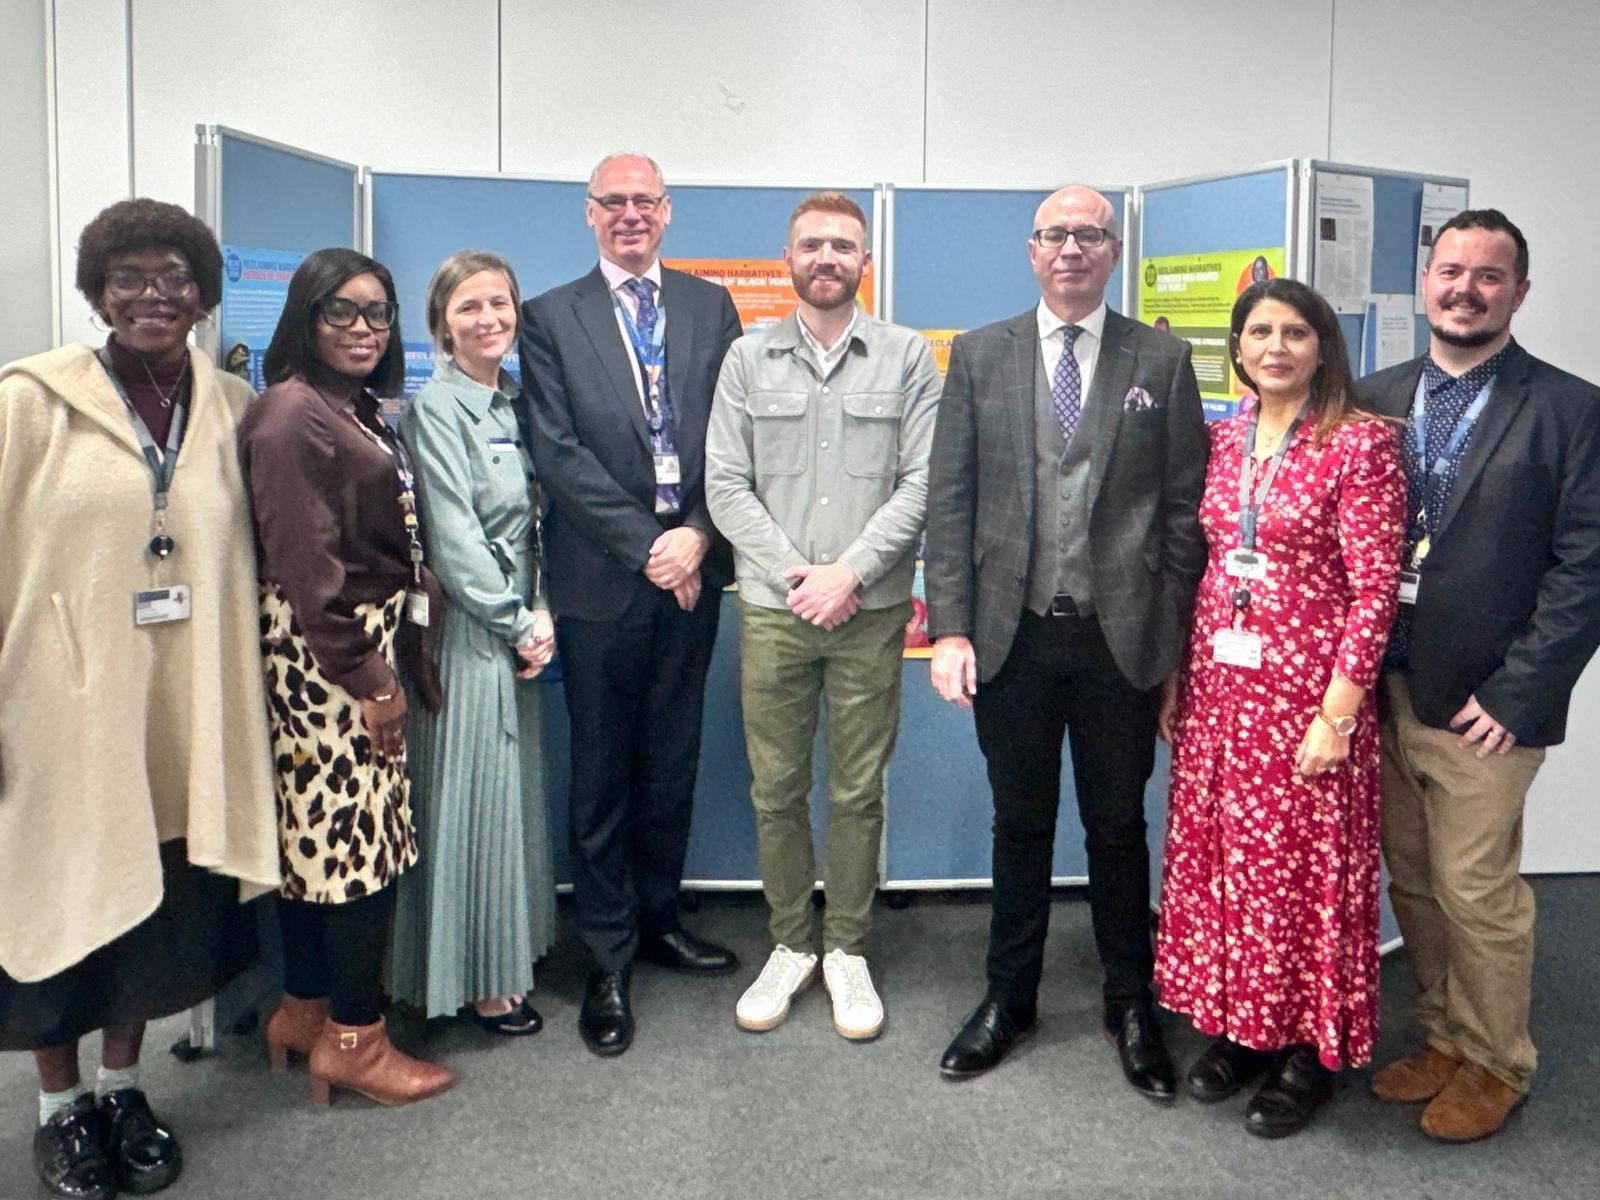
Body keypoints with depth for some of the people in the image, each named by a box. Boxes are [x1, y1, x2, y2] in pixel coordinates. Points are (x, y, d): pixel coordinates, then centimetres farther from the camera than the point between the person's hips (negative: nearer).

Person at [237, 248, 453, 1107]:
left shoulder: (359, 412, 15)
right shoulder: (291, 416, -13)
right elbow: (305, 566, -18)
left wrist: (399, 656, 14)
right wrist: (370, 678, -17)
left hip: (364, 648, 9)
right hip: (327, 656, -9)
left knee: (321, 835, 15)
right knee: (362, 841, -4)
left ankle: (305, 1010, 27)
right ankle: (354, 1041, 8)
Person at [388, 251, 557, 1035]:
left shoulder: (515, 402, 12)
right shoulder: (435, 408, -11)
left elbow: (531, 523, 11)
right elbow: (453, 538, -15)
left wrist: (541, 614, -1)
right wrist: (517, 624, -11)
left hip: (519, 626, 8)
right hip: (468, 628, -7)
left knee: (513, 791, 13)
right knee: (471, 796, 0)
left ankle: (504, 961, 27)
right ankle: (473, 981, 14)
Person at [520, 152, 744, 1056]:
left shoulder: (711, 306, 10)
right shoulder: (551, 318, 3)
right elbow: (559, 453, -6)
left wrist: (700, 535, -10)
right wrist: (646, 547, -12)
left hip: (692, 571, 3)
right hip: (601, 576, -2)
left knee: (673, 761, 13)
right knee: (603, 771, 5)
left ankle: (660, 918, 31)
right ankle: (610, 958, 17)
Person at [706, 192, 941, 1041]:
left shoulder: (908, 357, 4)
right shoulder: (748, 359, 7)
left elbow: (922, 482, -3)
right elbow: (725, 485, 1)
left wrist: (852, 571, -13)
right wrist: (795, 572, -9)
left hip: (870, 610, -1)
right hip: (772, 608, 1)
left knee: (858, 792, 6)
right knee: (777, 788, 8)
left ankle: (847, 949, 22)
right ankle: (789, 944, 24)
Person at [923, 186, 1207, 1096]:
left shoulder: (1163, 362, 2)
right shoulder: (981, 356, 5)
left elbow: (1186, 509, 0)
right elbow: (951, 501, 1)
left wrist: (1175, 643, -4)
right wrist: (950, 629, -6)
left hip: (1120, 640, -1)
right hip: (1011, 637, 1)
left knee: (1118, 826, 12)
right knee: (1020, 825, 14)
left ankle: (1132, 1006, 30)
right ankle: (1010, 999, 31)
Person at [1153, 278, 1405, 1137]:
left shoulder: (1361, 444, -10)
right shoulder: (1225, 438, 8)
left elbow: (1374, 589, -12)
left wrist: (1339, 711, -15)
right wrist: (1177, 676, 10)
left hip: (1308, 687, -5)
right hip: (1218, 680, 6)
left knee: (1303, 863, 5)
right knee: (1219, 853, 12)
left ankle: (1312, 1049, 25)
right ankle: (1240, 1024, 31)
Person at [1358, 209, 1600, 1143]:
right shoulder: (1376, 399, 7)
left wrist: (1516, 696, -13)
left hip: (1483, 704, -4)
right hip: (1382, 690, 4)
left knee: (1476, 891, 3)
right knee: (1413, 884, 15)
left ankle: (1497, 1064, 25)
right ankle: (1444, 1038, 34)